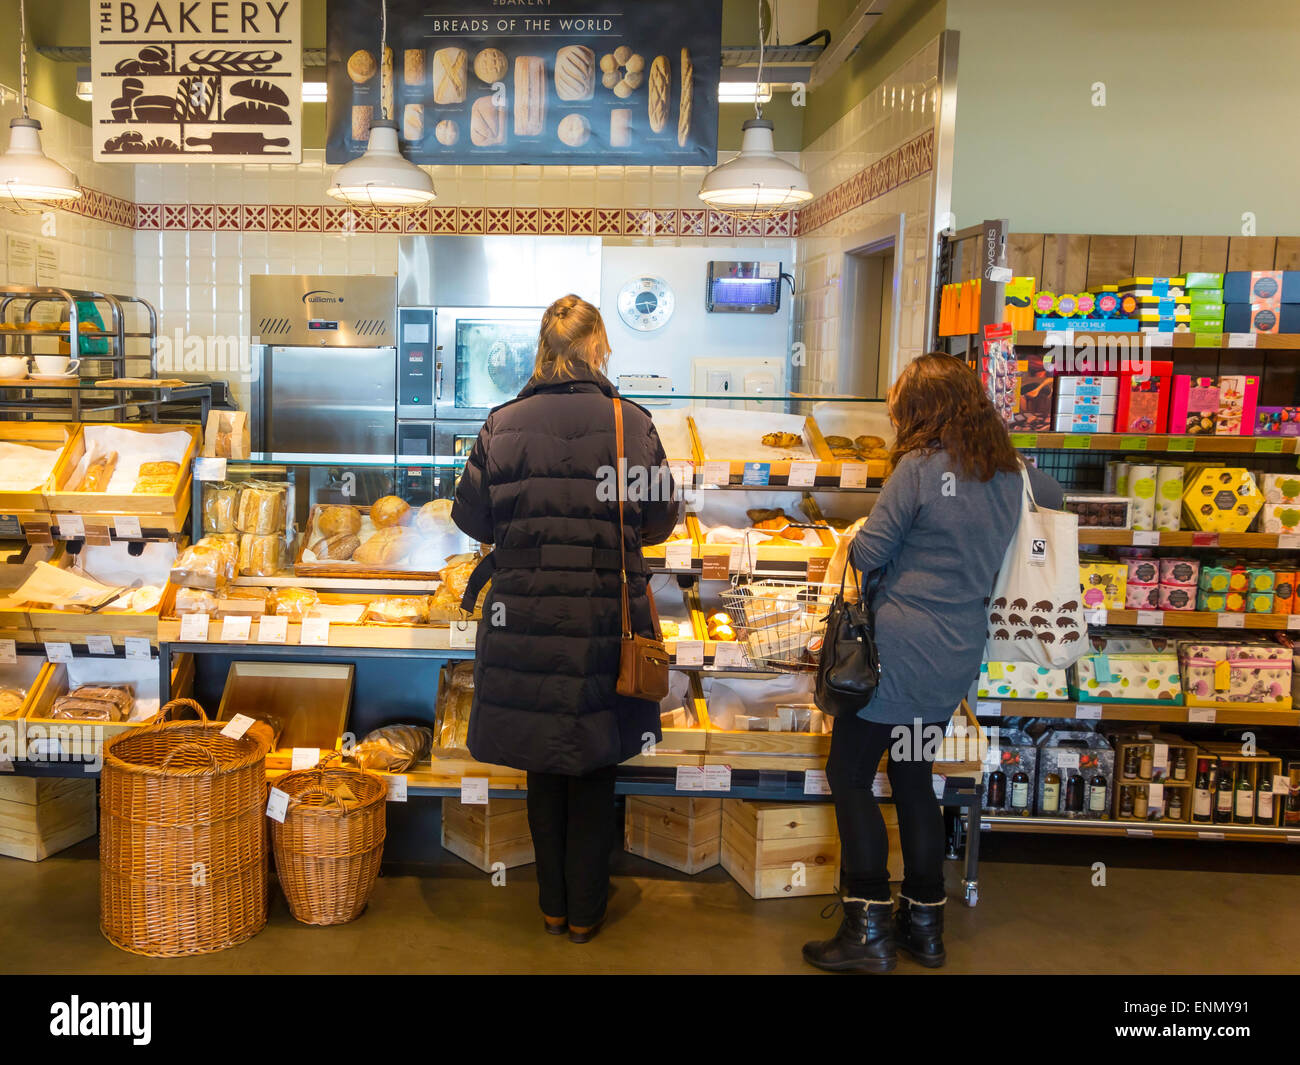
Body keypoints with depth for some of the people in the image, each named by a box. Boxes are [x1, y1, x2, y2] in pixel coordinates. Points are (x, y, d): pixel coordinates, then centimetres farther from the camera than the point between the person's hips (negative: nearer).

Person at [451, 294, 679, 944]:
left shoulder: (502, 424, -6)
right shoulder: (631, 422, -7)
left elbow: (471, 518, 1)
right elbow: (660, 521, 1)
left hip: (525, 619, 1)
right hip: (605, 621, -1)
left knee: (543, 767, 17)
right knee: (595, 768, 15)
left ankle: (553, 905, 29)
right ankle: (585, 910, 26)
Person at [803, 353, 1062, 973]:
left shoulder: (920, 467, -14)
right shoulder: (1011, 472, 6)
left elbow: (866, 554, -14)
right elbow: (1056, 501, 29)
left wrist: (862, 534, 9)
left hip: (901, 649, -7)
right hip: (959, 656, 7)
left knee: (848, 776, 4)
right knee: (912, 776, 20)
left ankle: (868, 931, 7)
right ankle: (924, 924, 26)